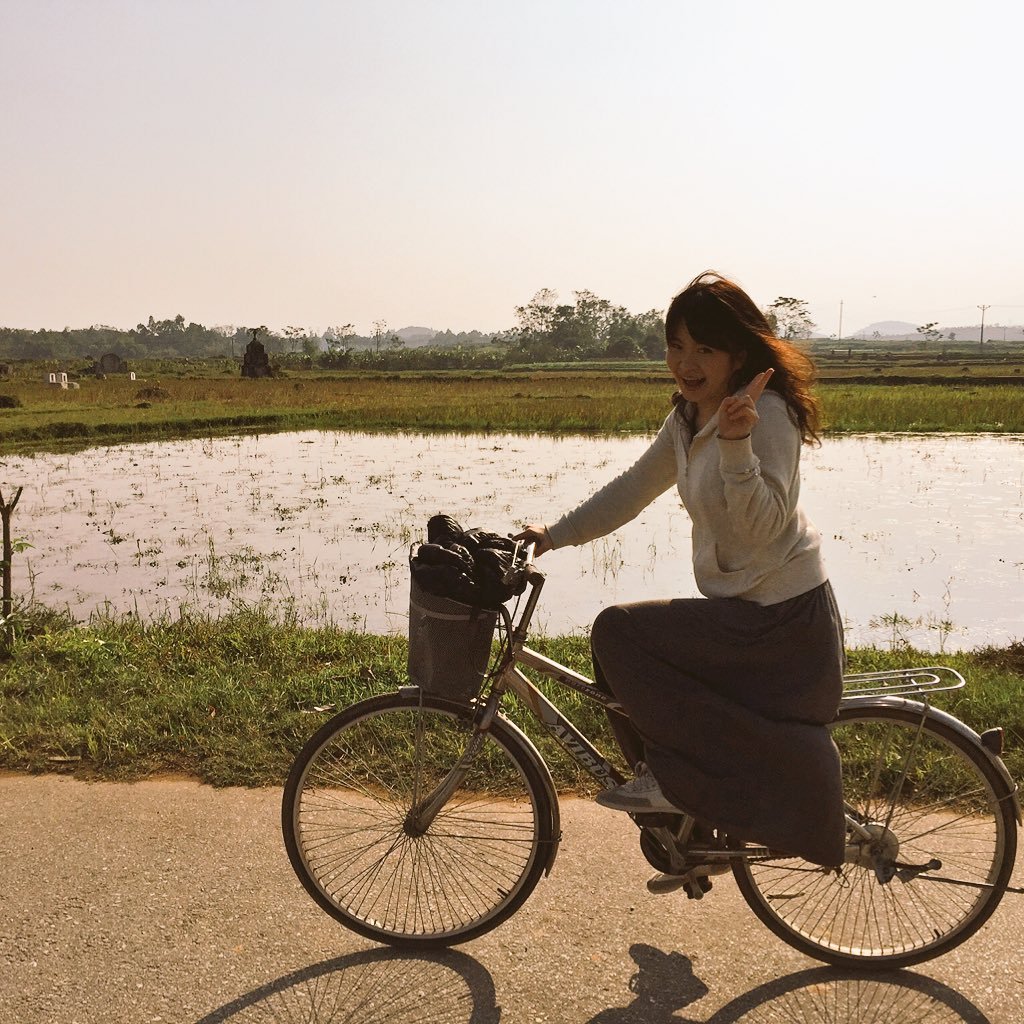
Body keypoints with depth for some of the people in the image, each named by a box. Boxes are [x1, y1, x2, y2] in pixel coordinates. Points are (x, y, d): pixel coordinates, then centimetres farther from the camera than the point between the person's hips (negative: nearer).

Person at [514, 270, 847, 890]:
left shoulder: (767, 413, -18)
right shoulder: (688, 419, 9)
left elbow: (763, 524, -27)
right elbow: (633, 489, 17)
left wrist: (736, 443, -38)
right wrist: (553, 535, 14)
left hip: (783, 622, -9)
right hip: (742, 609, 9)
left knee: (618, 633, -15)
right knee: (630, 684, 13)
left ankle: (671, 778, 0)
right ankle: (688, 833, 26)